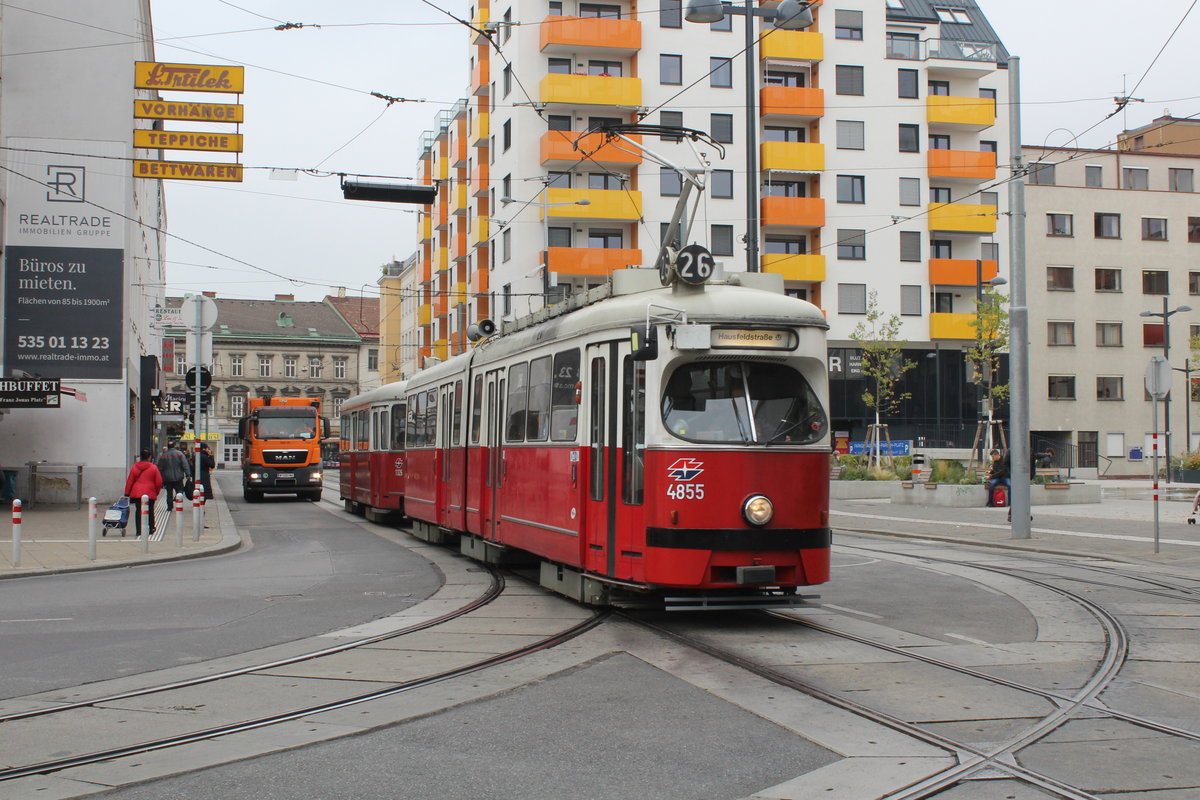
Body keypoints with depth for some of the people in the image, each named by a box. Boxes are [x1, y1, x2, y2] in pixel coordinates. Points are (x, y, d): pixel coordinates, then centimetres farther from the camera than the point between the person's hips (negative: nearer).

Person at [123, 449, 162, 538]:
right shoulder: (153, 468, -3)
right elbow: (159, 482, -1)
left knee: (138, 512, 6)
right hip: (150, 493, -1)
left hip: (136, 493, 1)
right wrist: (157, 491, 16)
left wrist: (127, 493, 11)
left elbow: (129, 481, 5)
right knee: (150, 511, 11)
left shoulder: (134, 467, 2)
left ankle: (139, 531, 1)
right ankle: (151, 530, 19)